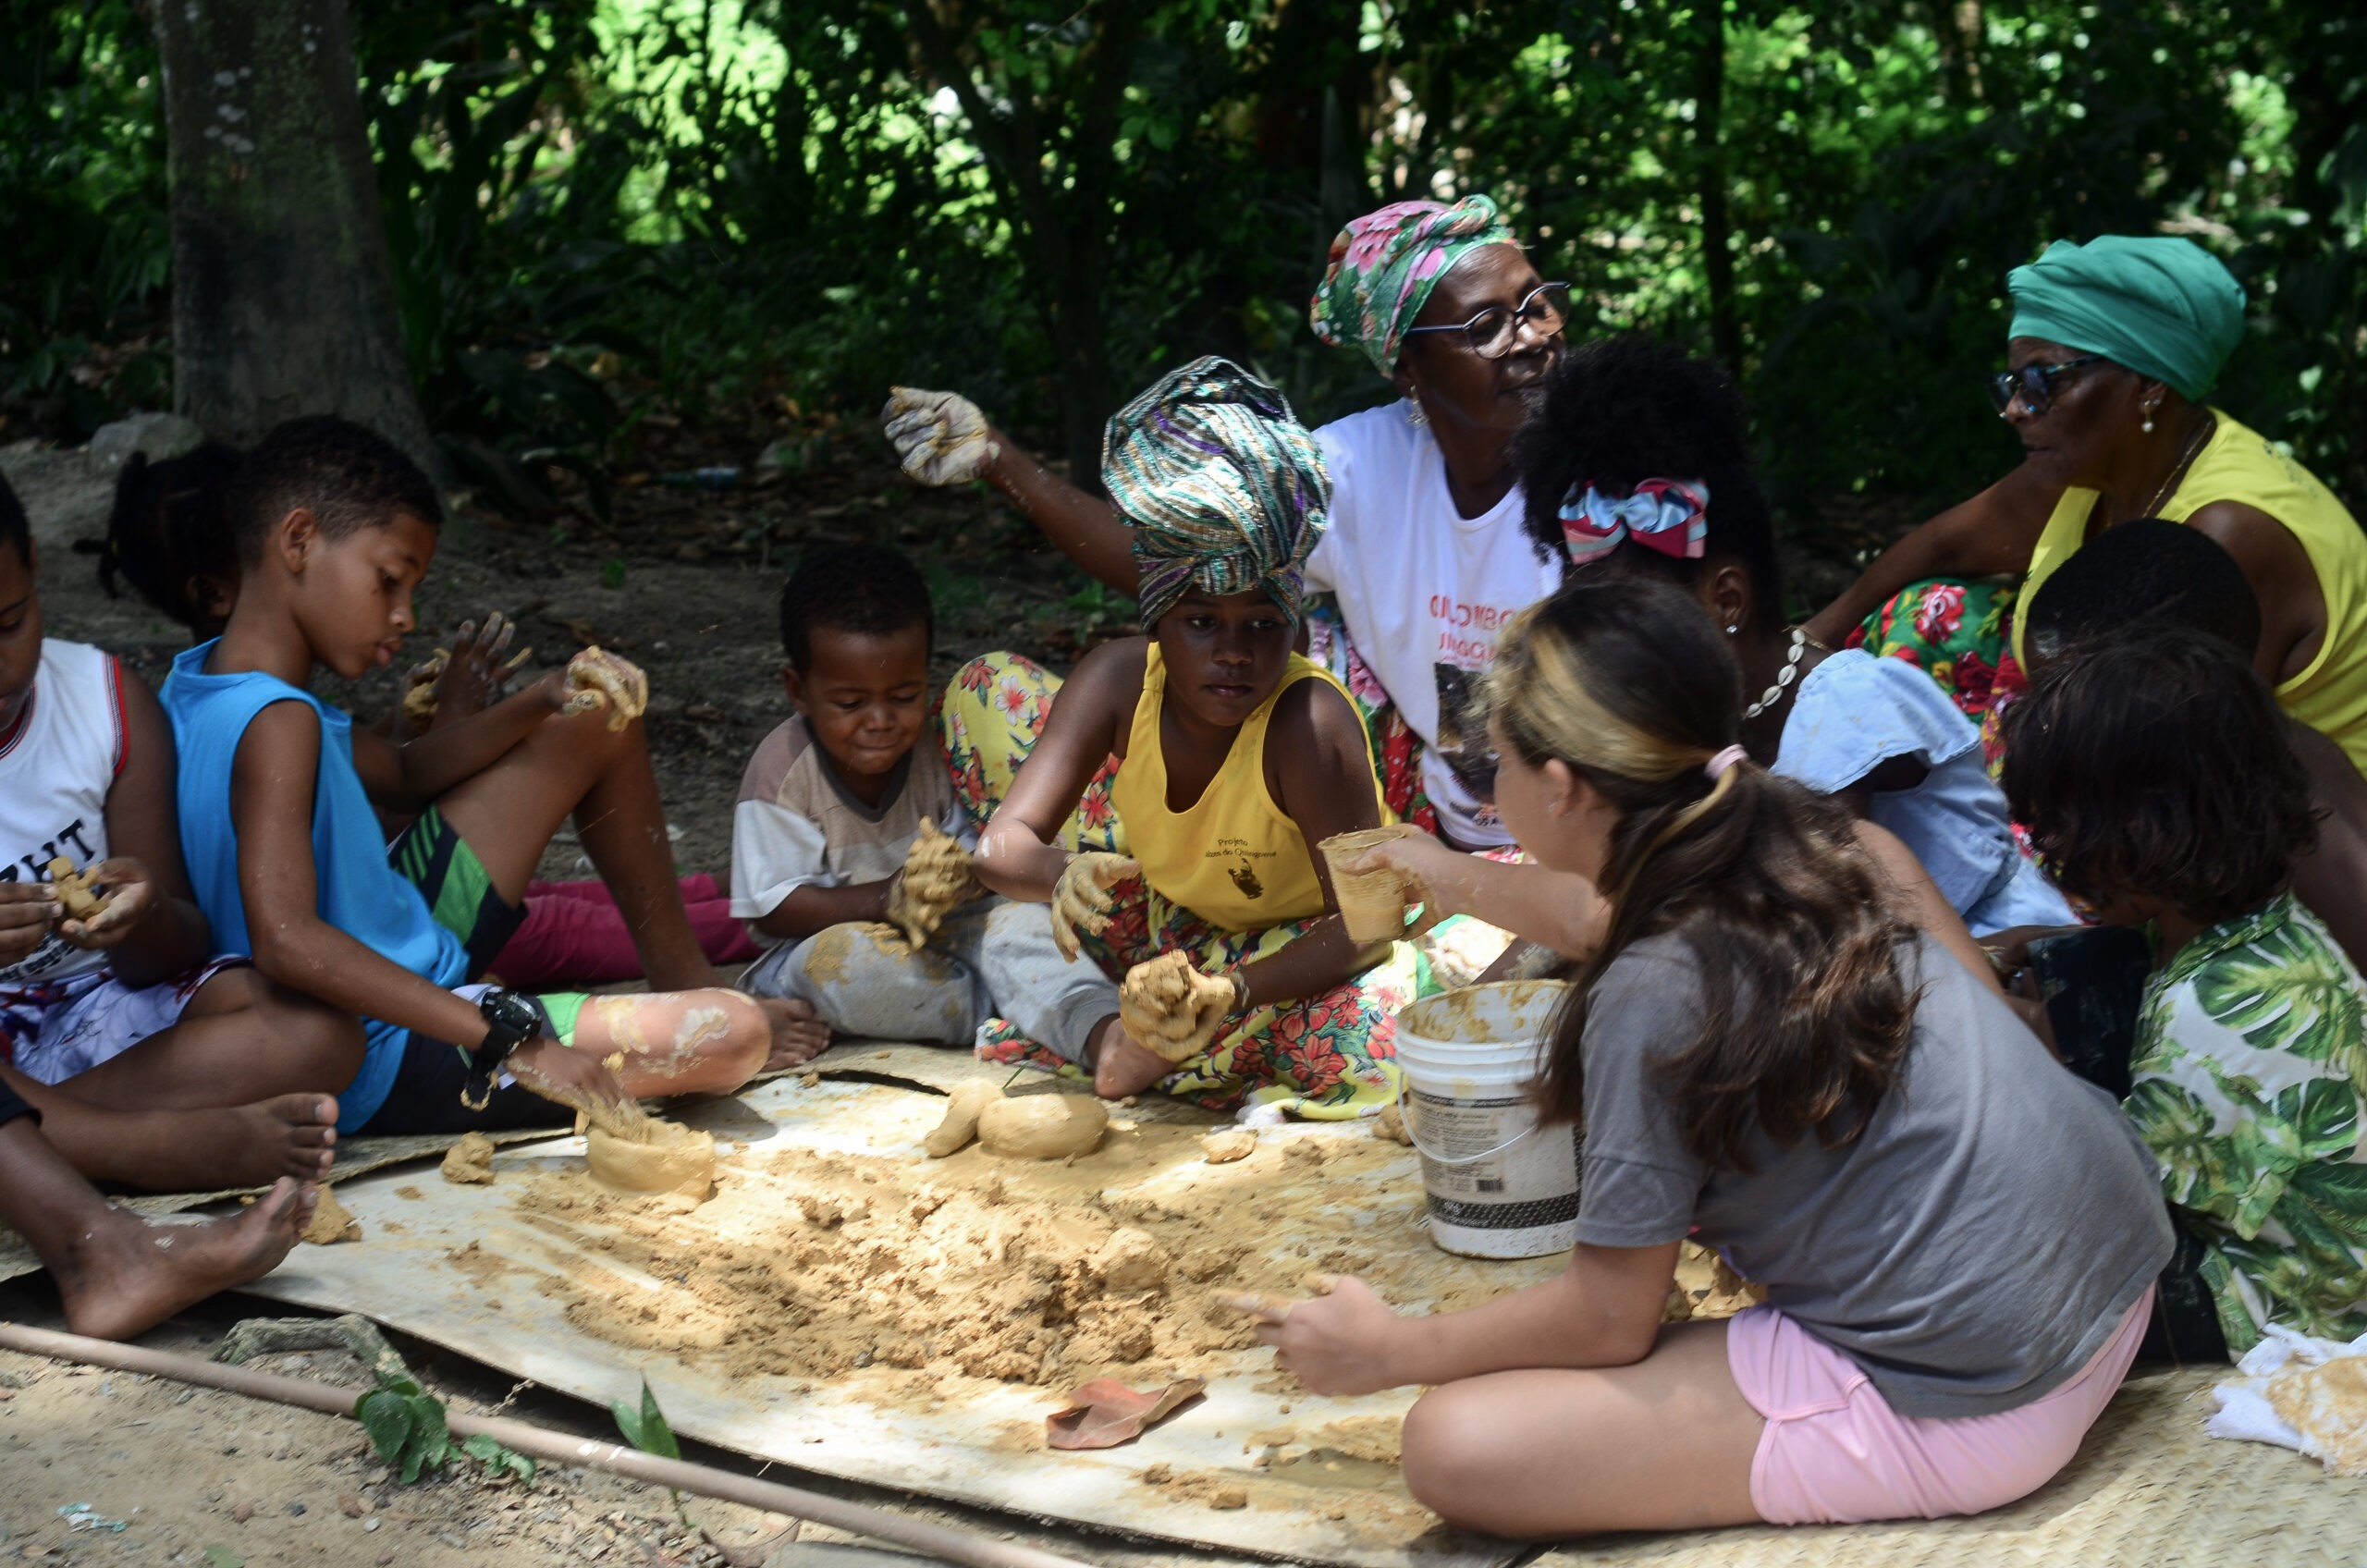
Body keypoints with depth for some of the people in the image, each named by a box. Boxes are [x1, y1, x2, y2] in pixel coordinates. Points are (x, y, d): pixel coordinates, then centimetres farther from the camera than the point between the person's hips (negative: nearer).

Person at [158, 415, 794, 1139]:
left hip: (397, 950, 10)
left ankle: (683, 975, 28)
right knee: (736, 1035, -23)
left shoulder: (203, 678, 2)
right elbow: (286, 940, -42)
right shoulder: (277, 723, -28)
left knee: (600, 722, 17)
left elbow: (402, 777, 14)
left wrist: (545, 700, -2)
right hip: (387, 1073, -10)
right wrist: (511, 1041, -43)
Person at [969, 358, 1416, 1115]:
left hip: (1302, 951, -5)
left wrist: (1229, 990, -44)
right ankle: (1094, 1023, -5)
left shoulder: (1308, 724, -33)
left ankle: (1145, 1046, -15)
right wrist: (1061, 875, -49)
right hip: (1170, 926, 5)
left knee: (1373, 1049, -36)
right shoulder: (1119, 678, -21)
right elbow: (1004, 842, -25)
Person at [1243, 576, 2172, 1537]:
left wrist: (1392, 1351, 4)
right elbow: (1615, 923, 28)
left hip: (1962, 1406, -9)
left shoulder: (1655, 999, -21)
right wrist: (1452, 880, 44)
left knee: (1452, 1447, -12)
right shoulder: (1794, 854, 2)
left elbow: (1610, 1320, -11)